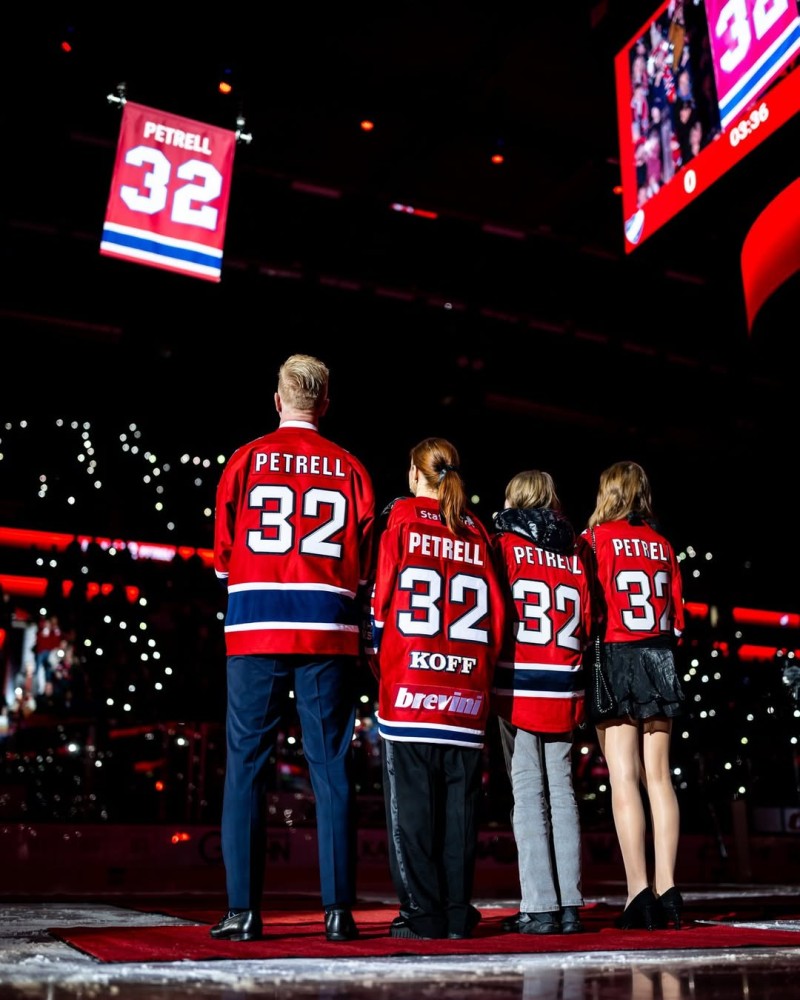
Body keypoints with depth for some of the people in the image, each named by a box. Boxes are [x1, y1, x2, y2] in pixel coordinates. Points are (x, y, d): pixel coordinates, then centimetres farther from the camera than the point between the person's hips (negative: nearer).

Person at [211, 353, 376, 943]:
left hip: (255, 630, -1)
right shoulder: (350, 468, 6)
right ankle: (339, 910, 5)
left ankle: (244, 911, 3)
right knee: (332, 769, 4)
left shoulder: (246, 460, 4)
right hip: (329, 634, 1)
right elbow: (366, 564, 6)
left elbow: (222, 555, 7)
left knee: (246, 767, 4)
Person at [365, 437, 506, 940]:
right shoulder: (477, 530, 11)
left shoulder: (400, 517, 3)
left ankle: (422, 912, 2)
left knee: (411, 801, 1)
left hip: (410, 687, -3)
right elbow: (496, 609, 9)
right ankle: (458, 913, 10)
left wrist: (379, 660, 8)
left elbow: (382, 594, -2)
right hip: (467, 689, 3)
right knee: (460, 802, 7)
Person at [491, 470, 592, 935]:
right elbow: (588, 622, 9)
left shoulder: (506, 544, 0)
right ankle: (570, 905, 10)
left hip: (518, 686, -4)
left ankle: (540, 906, -2)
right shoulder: (574, 553, 11)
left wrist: (493, 668, 5)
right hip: (563, 689, 4)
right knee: (562, 792, 8)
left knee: (528, 793, -2)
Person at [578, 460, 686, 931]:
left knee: (624, 778, -5)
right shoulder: (662, 544, 11)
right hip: (660, 659, 5)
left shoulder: (595, 539, -3)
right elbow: (678, 615, 12)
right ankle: (667, 890, 6)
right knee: (658, 775, 6)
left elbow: (589, 609, -8)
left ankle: (639, 894, -7)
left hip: (615, 660, -4)